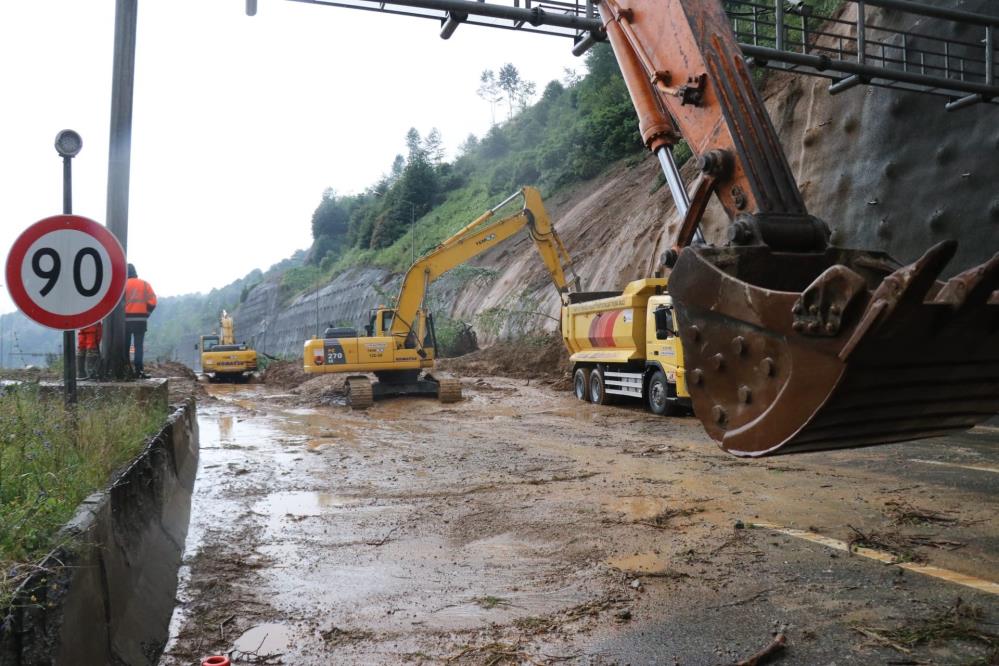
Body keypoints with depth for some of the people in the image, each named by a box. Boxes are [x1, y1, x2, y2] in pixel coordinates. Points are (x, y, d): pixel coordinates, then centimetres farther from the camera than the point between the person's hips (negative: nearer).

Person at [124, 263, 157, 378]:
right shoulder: (145, 284, 4)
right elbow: (152, 302, -1)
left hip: (126, 320, -1)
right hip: (141, 320, 1)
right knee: (138, 345, 3)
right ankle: (139, 369, -4)